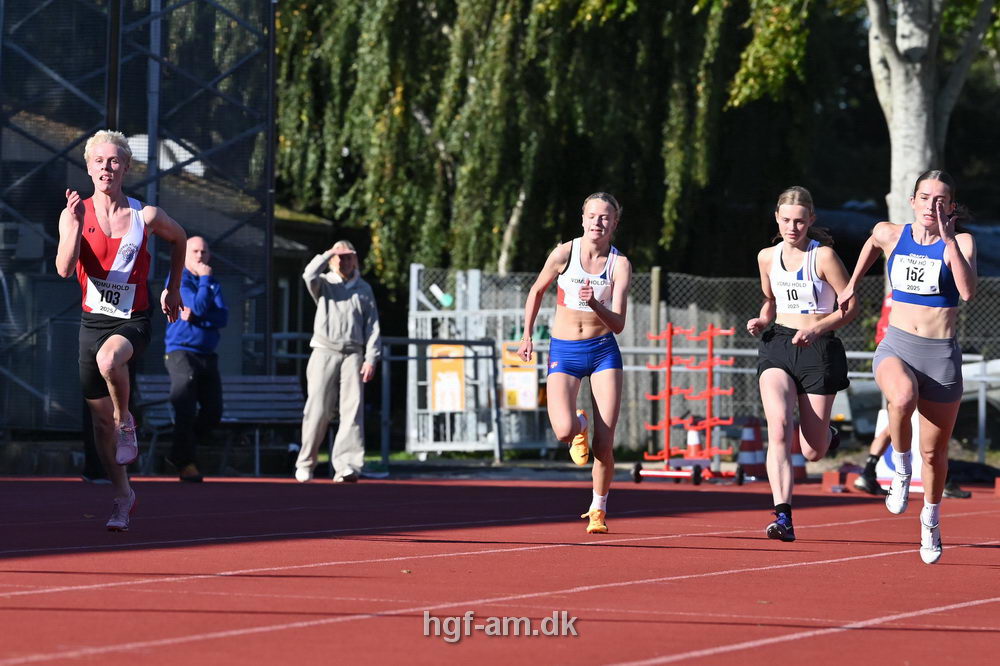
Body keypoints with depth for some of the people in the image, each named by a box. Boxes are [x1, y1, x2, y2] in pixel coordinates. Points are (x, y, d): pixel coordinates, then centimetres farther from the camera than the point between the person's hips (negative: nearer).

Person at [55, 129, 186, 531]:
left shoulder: (146, 216, -4)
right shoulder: (75, 214, -3)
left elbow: (178, 238, 18)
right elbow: (65, 269, -16)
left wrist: (173, 289, 18)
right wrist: (75, 225, -28)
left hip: (133, 320, -3)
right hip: (93, 318, 3)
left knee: (108, 358, -38)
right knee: (100, 417, 5)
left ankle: (126, 422, -11)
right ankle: (123, 497, 20)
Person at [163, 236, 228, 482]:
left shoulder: (213, 283, 15)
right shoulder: (179, 279, -3)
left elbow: (222, 317, 1)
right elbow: (199, 306, -17)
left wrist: (195, 316, -12)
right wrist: (205, 279, -6)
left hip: (207, 355, 6)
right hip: (182, 351, -6)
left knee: (213, 411, 4)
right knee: (186, 410, -12)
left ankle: (179, 453, 19)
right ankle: (186, 463, -6)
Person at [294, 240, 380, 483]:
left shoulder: (364, 289, 16)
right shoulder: (323, 283, 12)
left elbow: (372, 326, 11)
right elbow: (310, 274, -12)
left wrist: (371, 359, 0)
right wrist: (329, 254, -1)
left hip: (353, 355, 1)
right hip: (325, 352, -1)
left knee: (353, 409, -11)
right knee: (318, 410, -5)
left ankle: (346, 465, -18)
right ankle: (305, 464, 5)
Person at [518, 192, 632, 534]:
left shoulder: (619, 264, -8)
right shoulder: (564, 254, -8)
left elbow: (618, 323, -13)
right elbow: (537, 290, 10)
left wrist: (595, 304, -30)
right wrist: (527, 335, 9)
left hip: (603, 351, 0)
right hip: (564, 352, 0)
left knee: (603, 444, -7)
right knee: (564, 431, -22)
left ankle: (598, 509, 17)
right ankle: (578, 424, 17)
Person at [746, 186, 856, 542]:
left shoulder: (823, 256, -7)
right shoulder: (767, 257, 8)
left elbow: (850, 306, -5)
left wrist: (816, 328, -19)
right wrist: (762, 320, 4)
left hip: (818, 351, -3)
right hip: (777, 346, 3)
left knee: (812, 452, 3)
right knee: (778, 429, -22)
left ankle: (826, 434, 42)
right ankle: (783, 516, -27)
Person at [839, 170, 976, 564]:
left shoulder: (960, 243, -5)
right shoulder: (890, 235, 4)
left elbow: (968, 291, -23)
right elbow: (872, 244, 30)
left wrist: (948, 240, -25)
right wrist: (852, 284, 35)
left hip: (941, 355, -1)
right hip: (896, 346, 1)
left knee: (934, 451, 9)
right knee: (903, 399, -36)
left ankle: (931, 519, 35)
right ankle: (901, 470, -11)